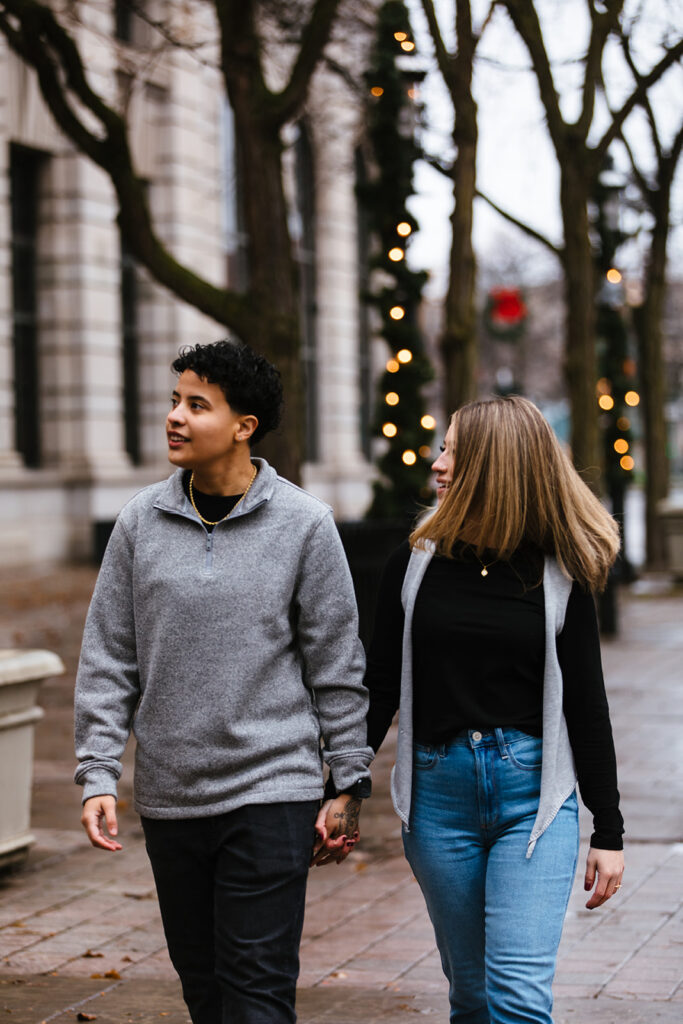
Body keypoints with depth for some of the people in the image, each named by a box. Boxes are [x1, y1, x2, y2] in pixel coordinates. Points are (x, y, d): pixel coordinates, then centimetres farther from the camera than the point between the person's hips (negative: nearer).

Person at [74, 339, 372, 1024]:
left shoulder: (303, 524, -3)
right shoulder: (142, 521, 4)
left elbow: (336, 666, 1)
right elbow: (108, 659, 6)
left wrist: (348, 786, 0)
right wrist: (97, 775, -1)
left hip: (271, 791, -3)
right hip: (168, 795, 3)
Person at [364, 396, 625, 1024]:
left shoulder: (558, 578, -1)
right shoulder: (416, 565, 4)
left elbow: (586, 707, 2)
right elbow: (380, 687, 9)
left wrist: (609, 832, 2)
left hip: (533, 794, -2)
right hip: (438, 794, 2)